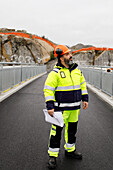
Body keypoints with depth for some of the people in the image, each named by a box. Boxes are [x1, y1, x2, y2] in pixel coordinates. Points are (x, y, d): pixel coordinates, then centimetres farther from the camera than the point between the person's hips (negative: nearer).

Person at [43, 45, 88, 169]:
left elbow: (82, 84, 18)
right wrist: (50, 106, -18)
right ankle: (52, 155, 14)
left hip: (74, 107, 6)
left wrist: (85, 99, 14)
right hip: (60, 108, -6)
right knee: (57, 130, 1)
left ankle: (70, 150, 37)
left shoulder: (76, 70, 8)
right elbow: (48, 89, -14)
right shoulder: (55, 73, -13)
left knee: (72, 129, 18)